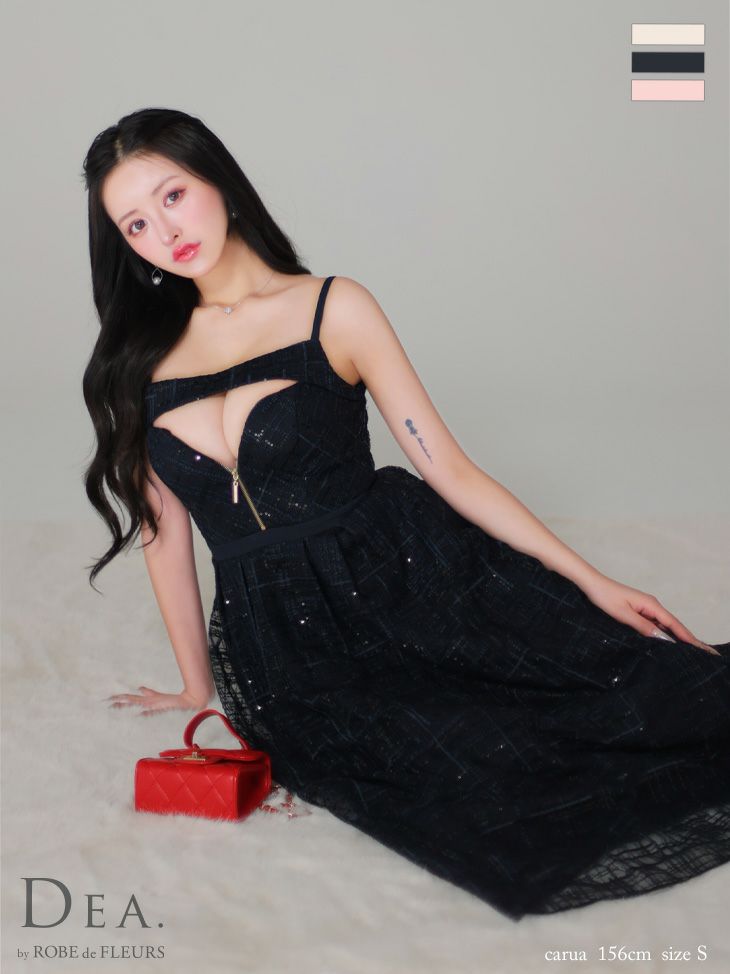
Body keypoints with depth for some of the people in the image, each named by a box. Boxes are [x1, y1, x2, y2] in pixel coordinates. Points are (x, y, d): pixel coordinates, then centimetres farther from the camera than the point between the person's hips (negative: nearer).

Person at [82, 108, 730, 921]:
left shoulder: (333, 309, 1)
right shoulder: (133, 359, 8)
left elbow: (448, 470, 0)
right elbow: (165, 530, 13)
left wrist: (591, 582, -4)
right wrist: (199, 688, 18)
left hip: (406, 578, -1)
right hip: (282, 648, 1)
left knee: (640, 690, -22)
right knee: (487, 787, -25)